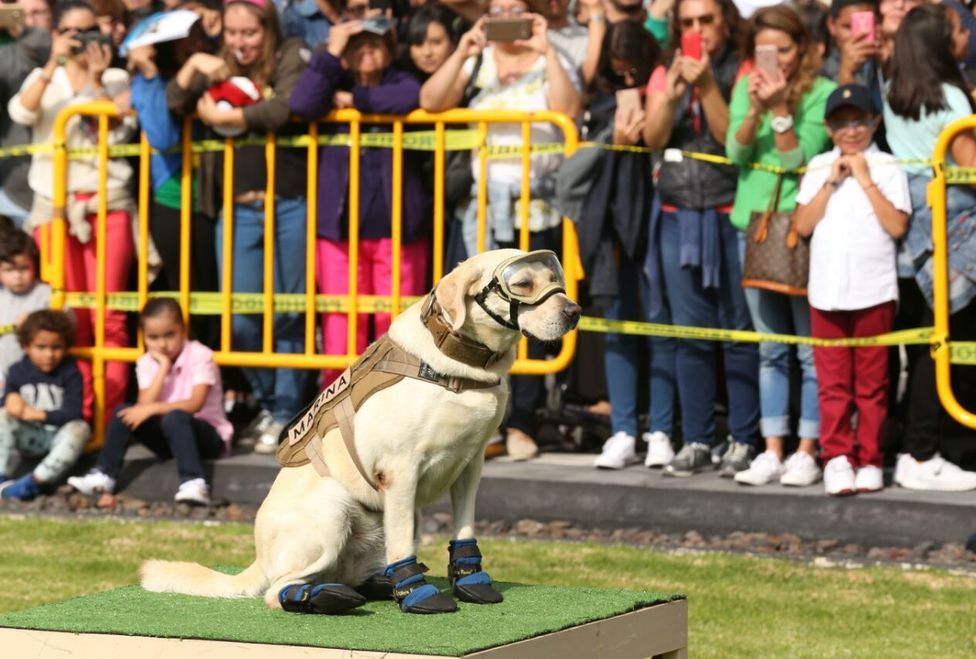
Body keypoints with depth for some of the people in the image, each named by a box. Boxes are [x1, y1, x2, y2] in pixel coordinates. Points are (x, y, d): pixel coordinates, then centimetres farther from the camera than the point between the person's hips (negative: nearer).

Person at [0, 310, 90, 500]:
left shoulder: (69, 372, -12)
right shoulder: (18, 371, -3)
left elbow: (73, 413, -19)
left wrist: (37, 414, -27)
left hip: (59, 436, -3)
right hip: (28, 436, 3)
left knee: (78, 429, -34)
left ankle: (35, 481, -45)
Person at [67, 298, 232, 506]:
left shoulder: (199, 356, -14)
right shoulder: (147, 363, 0)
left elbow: (195, 404, -27)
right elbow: (144, 406, -15)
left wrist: (153, 409, -35)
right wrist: (163, 367, -19)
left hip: (208, 435, -5)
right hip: (167, 440, 5)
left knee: (175, 418, -37)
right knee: (124, 412, -14)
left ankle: (193, 484, -48)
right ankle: (103, 475, -15)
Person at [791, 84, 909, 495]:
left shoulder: (887, 167, 1)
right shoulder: (818, 167, 10)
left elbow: (897, 226, -10)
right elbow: (803, 225, 2)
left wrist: (865, 180, -9)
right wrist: (831, 182, -4)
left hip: (874, 290, -2)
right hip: (826, 290, 2)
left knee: (871, 381, 3)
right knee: (832, 381, 2)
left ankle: (869, 460, 9)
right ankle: (836, 457, 5)